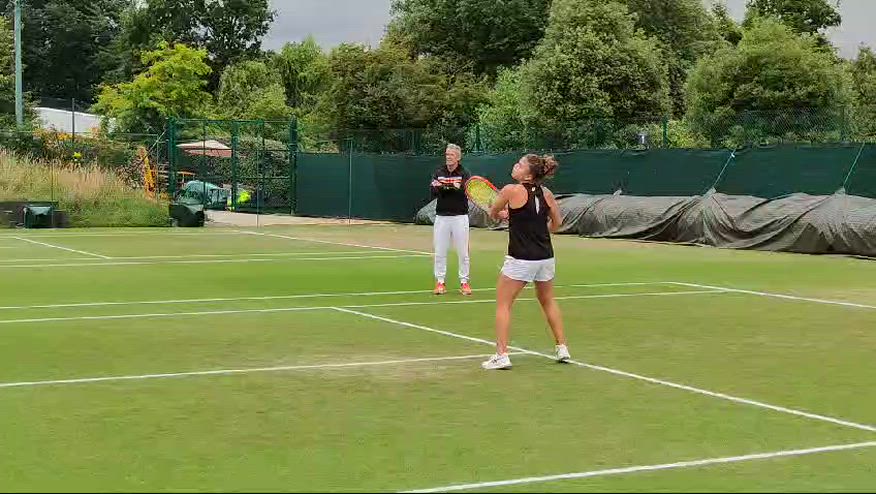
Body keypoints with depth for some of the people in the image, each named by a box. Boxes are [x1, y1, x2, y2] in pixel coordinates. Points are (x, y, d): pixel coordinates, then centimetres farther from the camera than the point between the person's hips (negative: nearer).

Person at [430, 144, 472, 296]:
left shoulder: (465, 174, 1)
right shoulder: (438, 173, 7)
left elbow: (466, 193, -13)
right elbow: (434, 193, -4)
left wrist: (456, 187, -34)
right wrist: (437, 187, -27)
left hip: (460, 217, -2)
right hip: (441, 217, 2)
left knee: (463, 253, 2)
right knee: (439, 252, 4)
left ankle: (464, 282, 11)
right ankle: (440, 282, 12)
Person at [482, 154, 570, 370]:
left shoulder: (511, 190, -12)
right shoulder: (546, 193, 2)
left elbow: (493, 213, 4)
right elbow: (556, 223, 12)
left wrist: (503, 215, 26)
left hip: (521, 260, -6)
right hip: (546, 257, 6)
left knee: (503, 304, 5)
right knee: (548, 301, 24)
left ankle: (501, 355, 0)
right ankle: (562, 349, 27)